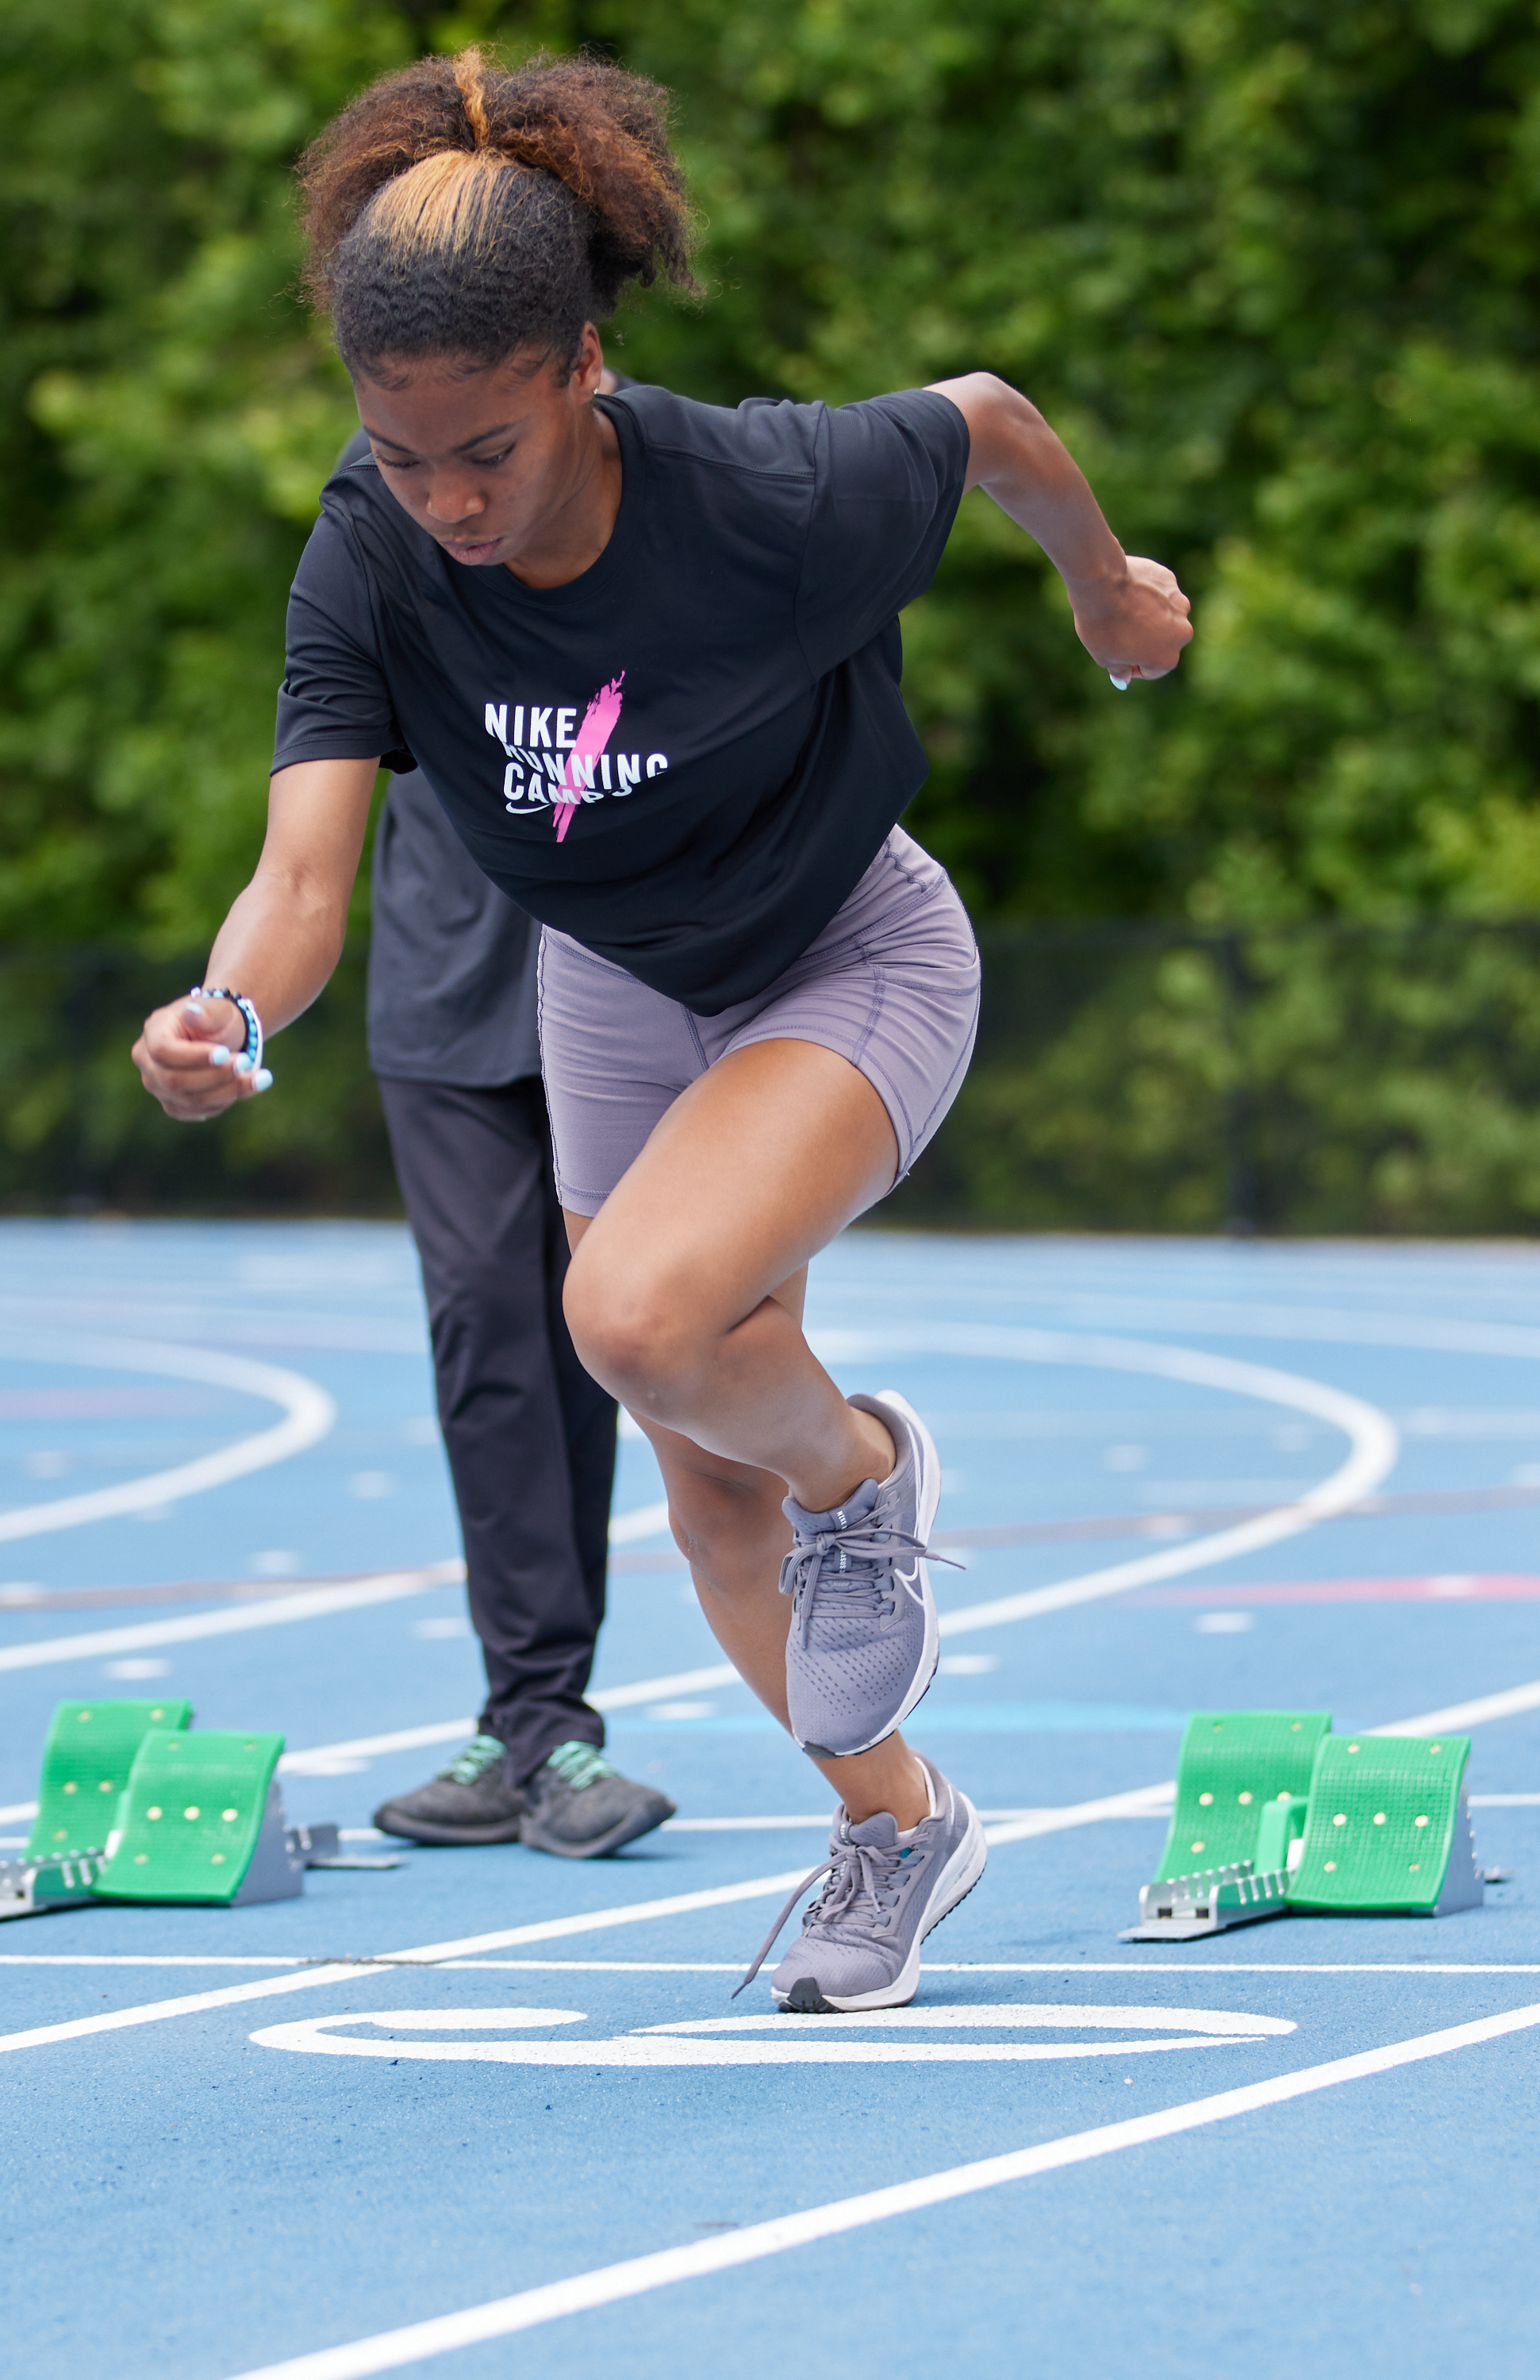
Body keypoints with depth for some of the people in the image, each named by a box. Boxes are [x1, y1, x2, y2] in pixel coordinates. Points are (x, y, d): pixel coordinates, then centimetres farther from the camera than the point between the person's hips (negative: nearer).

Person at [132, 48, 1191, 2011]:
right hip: (618, 989, 5)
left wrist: (1106, 587, 7)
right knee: (714, 1499, 14)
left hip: (854, 967, -5)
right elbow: (307, 871, -33)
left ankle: (861, 1463, 2)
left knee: (640, 1317, -31)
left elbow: (986, 419, -12)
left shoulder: (781, 502, -33)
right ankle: (893, 1822, 40)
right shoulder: (372, 563, -25)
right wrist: (230, 1013, -55)